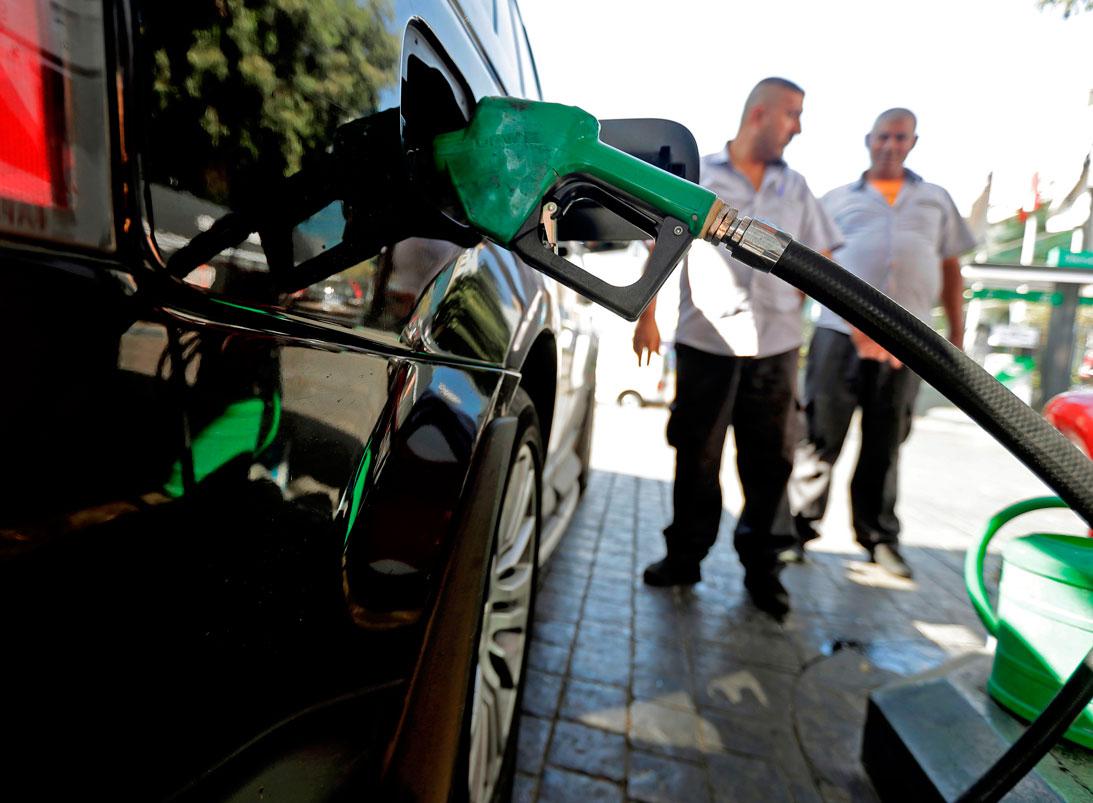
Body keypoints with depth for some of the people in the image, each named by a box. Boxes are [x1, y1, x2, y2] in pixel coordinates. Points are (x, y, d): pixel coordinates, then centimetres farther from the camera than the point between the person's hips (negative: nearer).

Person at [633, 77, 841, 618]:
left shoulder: (795, 187, 15)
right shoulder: (696, 175, 6)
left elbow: (818, 259, 16)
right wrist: (646, 316, -5)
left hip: (776, 346, 3)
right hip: (705, 342, -2)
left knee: (770, 460, 6)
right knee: (696, 456, 5)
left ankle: (761, 565, 22)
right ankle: (685, 554, 22)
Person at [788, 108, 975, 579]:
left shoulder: (936, 201, 19)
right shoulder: (837, 200, 13)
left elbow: (950, 270, 18)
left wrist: (957, 334, 11)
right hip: (839, 331, -2)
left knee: (885, 446, 8)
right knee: (821, 438, -2)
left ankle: (878, 537, 21)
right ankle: (799, 528, 8)